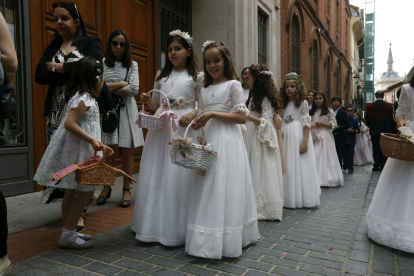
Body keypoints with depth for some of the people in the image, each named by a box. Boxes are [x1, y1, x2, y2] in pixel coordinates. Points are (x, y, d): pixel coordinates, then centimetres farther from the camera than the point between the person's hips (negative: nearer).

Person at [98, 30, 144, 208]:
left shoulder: (132, 65, 10)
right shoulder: (101, 63, 10)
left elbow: (133, 89, -5)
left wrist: (109, 88, -3)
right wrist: (121, 84, -5)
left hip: (125, 110, 0)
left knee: (126, 151, 1)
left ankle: (126, 189, 13)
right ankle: (106, 187, 15)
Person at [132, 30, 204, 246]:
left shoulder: (197, 76, 4)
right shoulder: (161, 76, 17)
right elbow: (155, 106, 18)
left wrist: (192, 114, -18)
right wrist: (147, 101, -3)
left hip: (184, 129, -4)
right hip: (161, 128, 5)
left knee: (179, 178, -5)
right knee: (155, 177, 5)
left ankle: (177, 230, 10)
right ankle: (154, 227, 19)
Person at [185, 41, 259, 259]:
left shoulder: (233, 85, -1)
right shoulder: (205, 89, 17)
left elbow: (241, 117, -9)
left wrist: (213, 114, -15)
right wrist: (197, 122, -3)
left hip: (227, 141, -6)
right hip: (208, 140, 6)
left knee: (224, 187, -5)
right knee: (208, 189, 7)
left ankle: (225, 240, 6)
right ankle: (208, 239, 18)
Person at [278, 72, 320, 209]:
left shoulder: (303, 102, 0)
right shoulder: (284, 104, 14)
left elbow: (306, 123, -7)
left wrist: (305, 141, -17)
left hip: (299, 136, -5)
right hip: (286, 137, 5)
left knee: (300, 166, -2)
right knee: (288, 167, 5)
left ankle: (303, 198, 8)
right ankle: (289, 198, 13)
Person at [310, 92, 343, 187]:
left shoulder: (329, 111, 3)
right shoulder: (311, 112, 15)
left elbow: (333, 125, -2)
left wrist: (321, 124, -11)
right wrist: (310, 126, -4)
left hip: (325, 137, -3)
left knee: (325, 157, -5)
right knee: (315, 157, -2)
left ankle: (327, 178, 3)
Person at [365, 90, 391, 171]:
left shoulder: (369, 106, -2)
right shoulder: (388, 105, -5)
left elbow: (367, 119, 3)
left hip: (374, 130, 1)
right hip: (385, 130, -1)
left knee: (375, 148, 5)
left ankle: (376, 166, 6)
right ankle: (383, 165, 6)